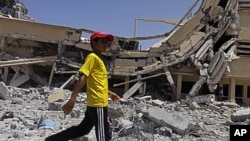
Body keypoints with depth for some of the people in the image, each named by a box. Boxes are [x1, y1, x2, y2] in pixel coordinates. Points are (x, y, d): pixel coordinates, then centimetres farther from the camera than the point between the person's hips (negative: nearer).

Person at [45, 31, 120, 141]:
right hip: (98, 104, -9)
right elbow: (82, 79, -21)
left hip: (97, 103, 9)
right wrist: (72, 100, -27)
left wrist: (109, 93, 28)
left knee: (82, 129, 19)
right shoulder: (92, 57, -11)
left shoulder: (98, 59, 16)